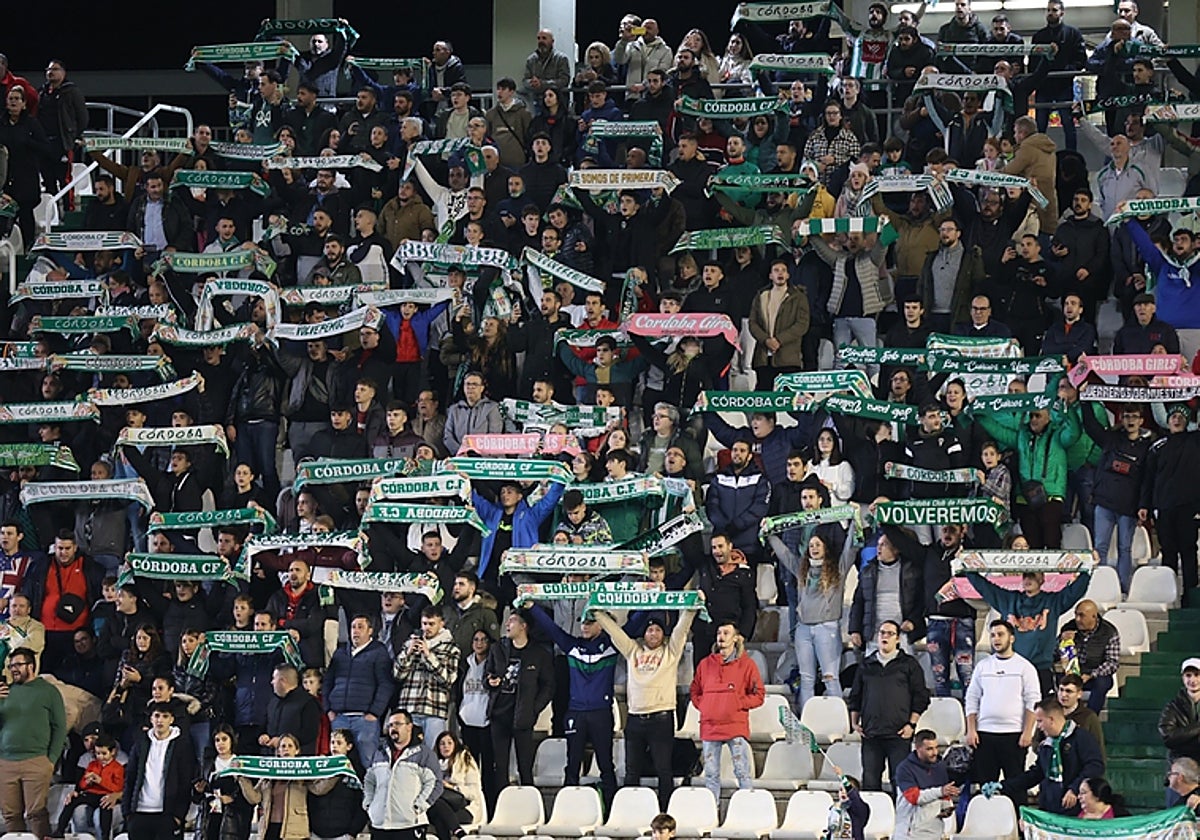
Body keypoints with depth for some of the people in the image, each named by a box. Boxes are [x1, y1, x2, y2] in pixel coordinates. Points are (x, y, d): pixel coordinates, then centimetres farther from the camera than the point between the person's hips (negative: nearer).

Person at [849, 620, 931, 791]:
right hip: (870, 733, 3)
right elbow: (855, 697, 21)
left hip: (899, 734, -3)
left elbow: (921, 697, 3)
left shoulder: (909, 664, 7)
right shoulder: (866, 665, 16)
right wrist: (854, 722, 12)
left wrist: (912, 724, -5)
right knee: (870, 780, 1)